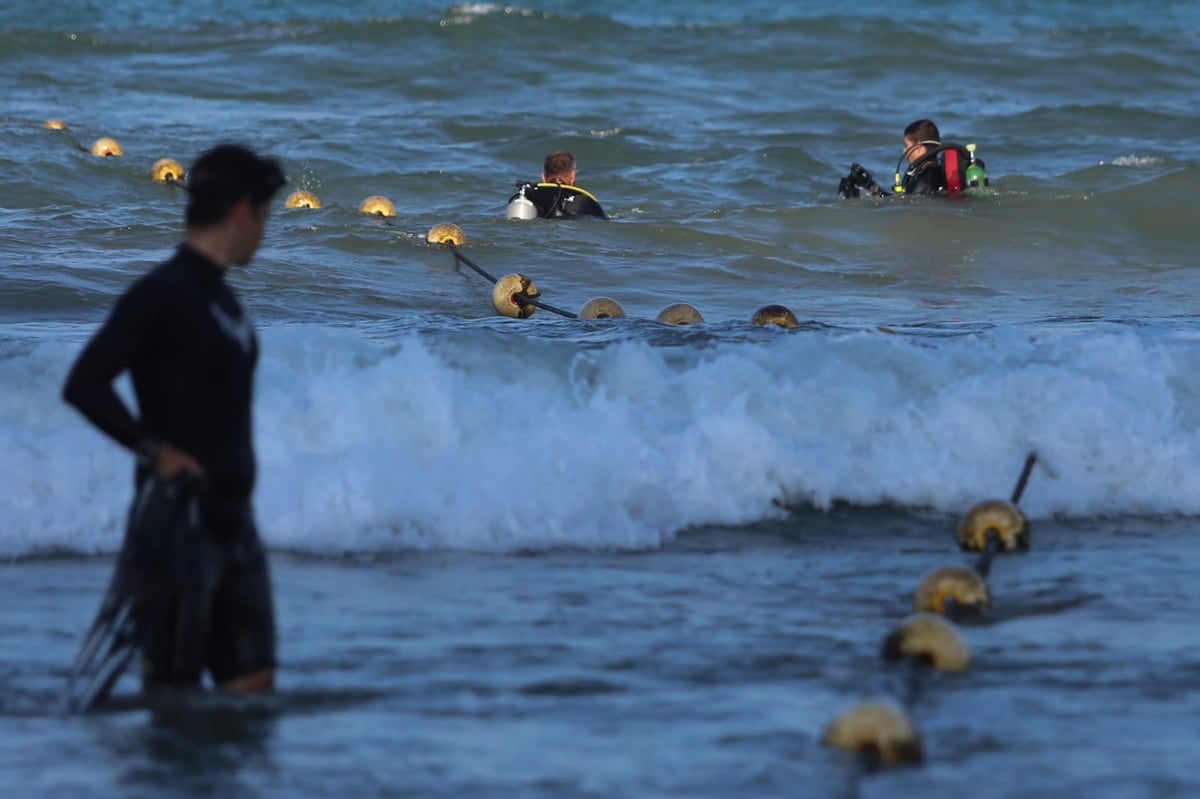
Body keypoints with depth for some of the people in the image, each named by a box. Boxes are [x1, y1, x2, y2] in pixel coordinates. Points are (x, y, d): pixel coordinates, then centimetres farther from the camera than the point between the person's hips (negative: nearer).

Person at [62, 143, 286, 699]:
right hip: (178, 523, -8)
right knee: (174, 691, -6)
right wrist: (155, 451, -22)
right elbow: (83, 385, -20)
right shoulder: (161, 293, -12)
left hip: (233, 522, 9)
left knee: (254, 683, 5)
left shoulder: (221, 298, 15)